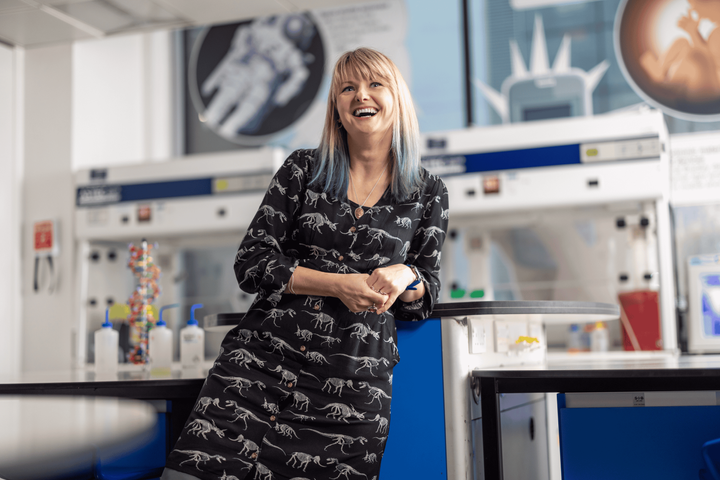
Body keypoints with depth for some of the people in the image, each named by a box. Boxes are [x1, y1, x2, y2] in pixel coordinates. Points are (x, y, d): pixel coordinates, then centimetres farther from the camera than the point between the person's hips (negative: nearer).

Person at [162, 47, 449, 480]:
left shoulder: (429, 194, 9)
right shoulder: (303, 169, 8)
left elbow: (427, 294, 15)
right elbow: (251, 264, 3)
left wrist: (404, 277, -9)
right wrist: (338, 285, -10)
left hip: (355, 382, 0)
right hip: (264, 356, 0)